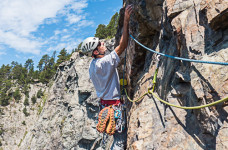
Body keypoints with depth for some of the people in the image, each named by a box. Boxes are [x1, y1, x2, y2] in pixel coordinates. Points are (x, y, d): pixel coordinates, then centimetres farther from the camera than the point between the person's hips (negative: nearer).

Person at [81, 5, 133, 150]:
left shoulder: (93, 64, 7)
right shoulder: (105, 62, -21)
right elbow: (122, 46, -25)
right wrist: (126, 21, -24)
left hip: (105, 102, 10)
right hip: (114, 104, -9)